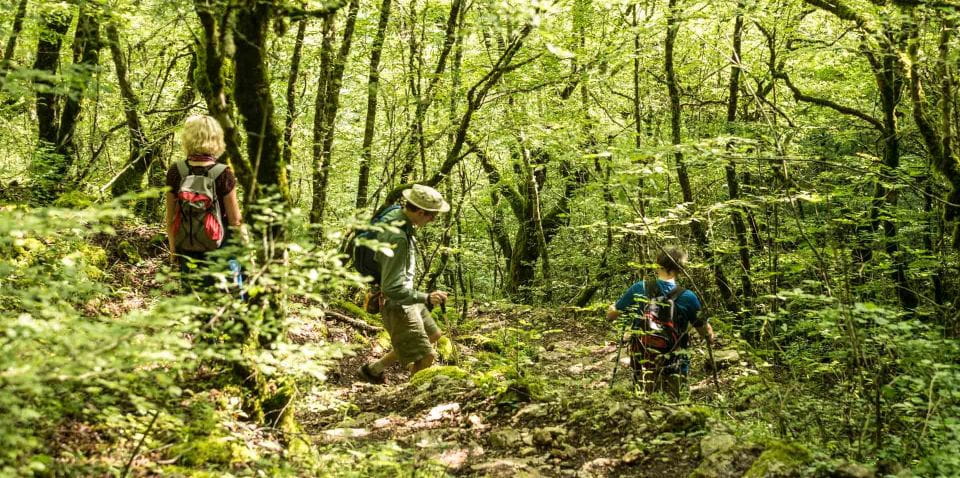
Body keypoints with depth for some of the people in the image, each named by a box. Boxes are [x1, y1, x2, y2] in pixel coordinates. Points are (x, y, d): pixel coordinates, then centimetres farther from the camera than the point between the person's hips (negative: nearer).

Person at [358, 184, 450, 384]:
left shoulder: (396, 216, -3)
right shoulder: (398, 238, -32)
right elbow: (392, 288, -31)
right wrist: (426, 298, -26)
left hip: (405, 295, 10)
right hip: (398, 303, -10)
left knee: (433, 335, 24)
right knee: (427, 356, -3)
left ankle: (374, 368, 31)